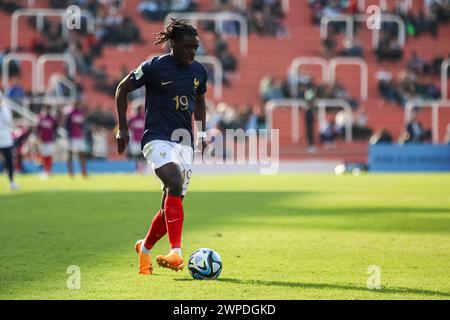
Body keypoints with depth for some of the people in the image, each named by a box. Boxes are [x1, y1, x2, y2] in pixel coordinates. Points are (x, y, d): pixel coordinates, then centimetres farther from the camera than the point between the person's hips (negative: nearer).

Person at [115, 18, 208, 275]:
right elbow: (123, 89, 0)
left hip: (185, 142, 6)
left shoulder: (199, 72, 7)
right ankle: (176, 253, -34)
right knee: (175, 183, -30)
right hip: (158, 138, -6)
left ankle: (145, 248, 29)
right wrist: (122, 129, -2)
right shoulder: (155, 67, -9)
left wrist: (202, 132, 15)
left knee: (173, 203, 4)